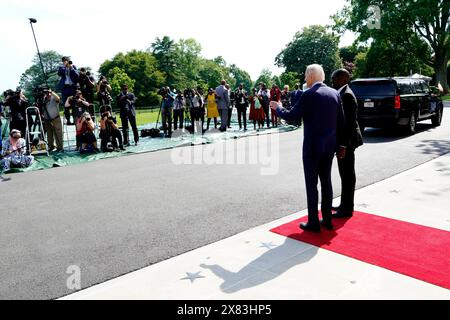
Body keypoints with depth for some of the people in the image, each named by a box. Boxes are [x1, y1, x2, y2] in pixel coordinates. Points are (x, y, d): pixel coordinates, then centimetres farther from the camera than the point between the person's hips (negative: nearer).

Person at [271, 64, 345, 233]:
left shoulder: (309, 95, -14)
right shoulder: (335, 93, 6)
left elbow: (291, 116, -12)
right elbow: (341, 121, 8)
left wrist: (278, 108, 8)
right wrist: (339, 144, 15)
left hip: (312, 146, -6)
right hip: (330, 145, 7)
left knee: (311, 184, 2)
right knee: (326, 181, 15)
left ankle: (313, 223, 9)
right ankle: (327, 220, 24)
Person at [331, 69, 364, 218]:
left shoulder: (346, 95, -17)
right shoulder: (342, 93, 13)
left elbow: (350, 122, -22)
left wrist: (344, 145, -23)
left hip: (346, 141, -10)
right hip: (343, 140, 10)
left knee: (348, 175, -1)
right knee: (346, 174, 17)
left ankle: (347, 209, 9)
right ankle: (346, 205, 29)